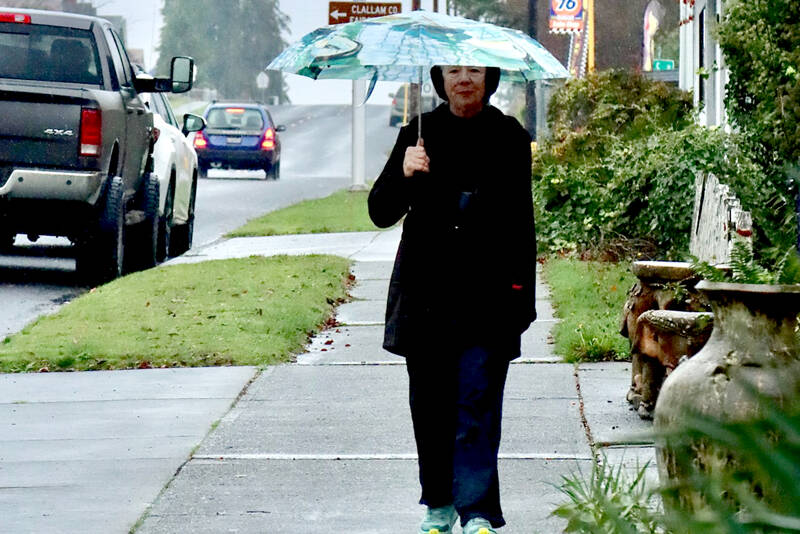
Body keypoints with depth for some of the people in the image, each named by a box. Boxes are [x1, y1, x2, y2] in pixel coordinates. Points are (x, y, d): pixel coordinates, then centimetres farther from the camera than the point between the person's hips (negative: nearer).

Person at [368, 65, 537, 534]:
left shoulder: (509, 137, 5)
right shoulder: (420, 133, 6)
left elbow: (522, 224, 8)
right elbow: (381, 212, 3)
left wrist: (522, 296, 3)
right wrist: (403, 175, -17)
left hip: (486, 300, -2)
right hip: (425, 296, 2)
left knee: (477, 411, -8)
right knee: (431, 408, 8)